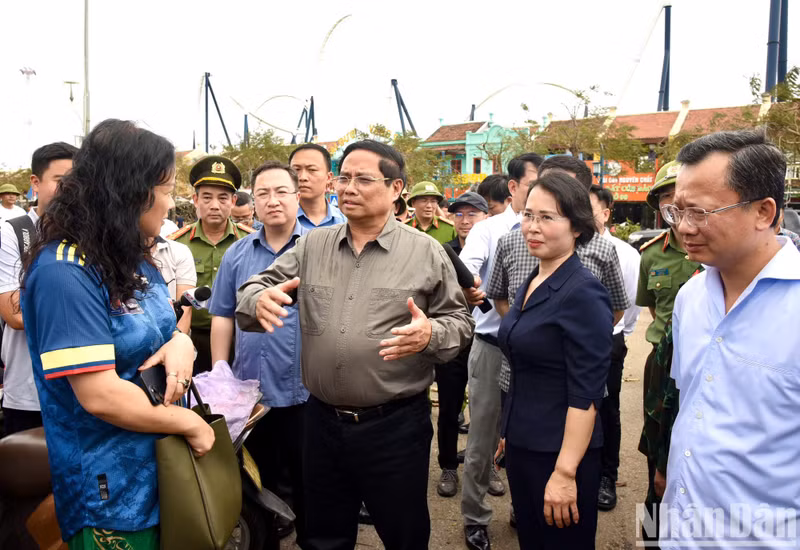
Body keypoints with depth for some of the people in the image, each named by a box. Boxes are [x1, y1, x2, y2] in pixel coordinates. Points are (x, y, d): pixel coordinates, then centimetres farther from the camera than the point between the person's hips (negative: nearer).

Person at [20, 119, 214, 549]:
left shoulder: (134, 260, 6)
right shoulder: (63, 272, -23)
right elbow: (100, 395, -28)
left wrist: (182, 343, -10)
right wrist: (190, 423, -16)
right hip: (112, 492, -8)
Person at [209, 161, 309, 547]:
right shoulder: (237, 254, 5)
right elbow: (222, 318, 8)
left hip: (306, 390, -3)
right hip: (249, 391, 3)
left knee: (308, 484, 14)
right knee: (257, 484, 19)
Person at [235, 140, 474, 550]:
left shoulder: (426, 252, -4)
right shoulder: (311, 246, 5)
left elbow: (460, 322, -2)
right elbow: (254, 288, 4)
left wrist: (430, 335, -24)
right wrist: (260, 300, -19)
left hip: (396, 424, -3)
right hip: (322, 420, 3)